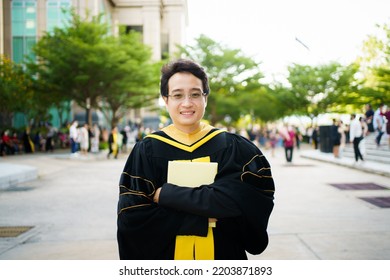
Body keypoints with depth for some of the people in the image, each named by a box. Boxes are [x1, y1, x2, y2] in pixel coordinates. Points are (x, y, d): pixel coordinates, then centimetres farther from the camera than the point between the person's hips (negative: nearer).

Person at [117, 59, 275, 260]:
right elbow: (131, 216, -15)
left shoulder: (231, 148, -7)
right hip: (166, 258, 0)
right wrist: (202, 218, -20)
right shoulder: (147, 151, -9)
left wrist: (167, 195, -22)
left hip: (223, 256, 1)